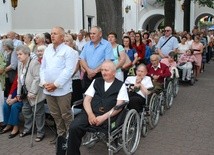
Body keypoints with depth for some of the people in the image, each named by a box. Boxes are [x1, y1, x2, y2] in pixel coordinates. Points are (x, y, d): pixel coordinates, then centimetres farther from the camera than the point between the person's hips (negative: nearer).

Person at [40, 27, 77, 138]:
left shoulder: (68, 50, -8)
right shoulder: (47, 49, 11)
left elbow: (69, 70, -16)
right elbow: (43, 67, 13)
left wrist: (56, 84, -17)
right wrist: (44, 82, -2)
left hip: (62, 89, -6)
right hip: (48, 89, 6)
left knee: (66, 115, 2)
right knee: (55, 114, 16)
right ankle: (61, 134, 31)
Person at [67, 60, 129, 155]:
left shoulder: (121, 85, 9)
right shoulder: (96, 81, 20)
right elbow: (87, 100, 12)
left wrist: (103, 117, -17)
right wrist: (90, 115, -9)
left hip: (108, 116, -4)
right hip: (91, 113, 4)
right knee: (74, 128, -24)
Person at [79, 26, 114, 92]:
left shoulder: (107, 44, -3)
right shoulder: (87, 45, 12)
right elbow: (82, 60, 7)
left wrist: (95, 71, -15)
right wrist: (88, 70, -11)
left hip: (100, 75, -4)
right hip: (88, 75, 4)